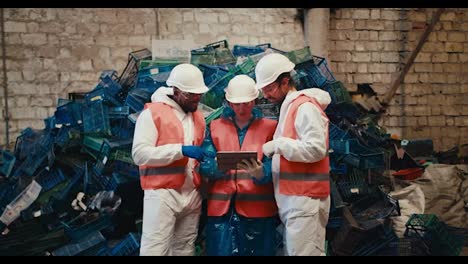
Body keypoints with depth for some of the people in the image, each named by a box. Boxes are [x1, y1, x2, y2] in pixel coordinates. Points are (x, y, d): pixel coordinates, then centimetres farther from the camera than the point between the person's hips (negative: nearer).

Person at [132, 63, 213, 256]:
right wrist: (181, 150, -20)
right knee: (155, 249, -7)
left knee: (184, 249, 10)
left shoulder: (198, 117, 17)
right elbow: (140, 154, -15)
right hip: (162, 194, -6)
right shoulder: (152, 113, -5)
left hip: (192, 195, 6)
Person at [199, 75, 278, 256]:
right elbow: (205, 165, 1)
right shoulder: (215, 127, 12)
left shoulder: (269, 127, 7)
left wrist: (260, 173, -26)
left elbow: (272, 167, -4)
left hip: (258, 209, -1)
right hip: (221, 209, 1)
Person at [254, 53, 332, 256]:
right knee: (293, 251, 12)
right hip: (292, 198, 9)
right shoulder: (288, 107, 18)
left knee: (303, 252, -7)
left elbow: (315, 148, -21)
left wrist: (278, 144, -17)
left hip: (304, 199, -9)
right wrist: (275, 151, 8)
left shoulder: (305, 106, -11)